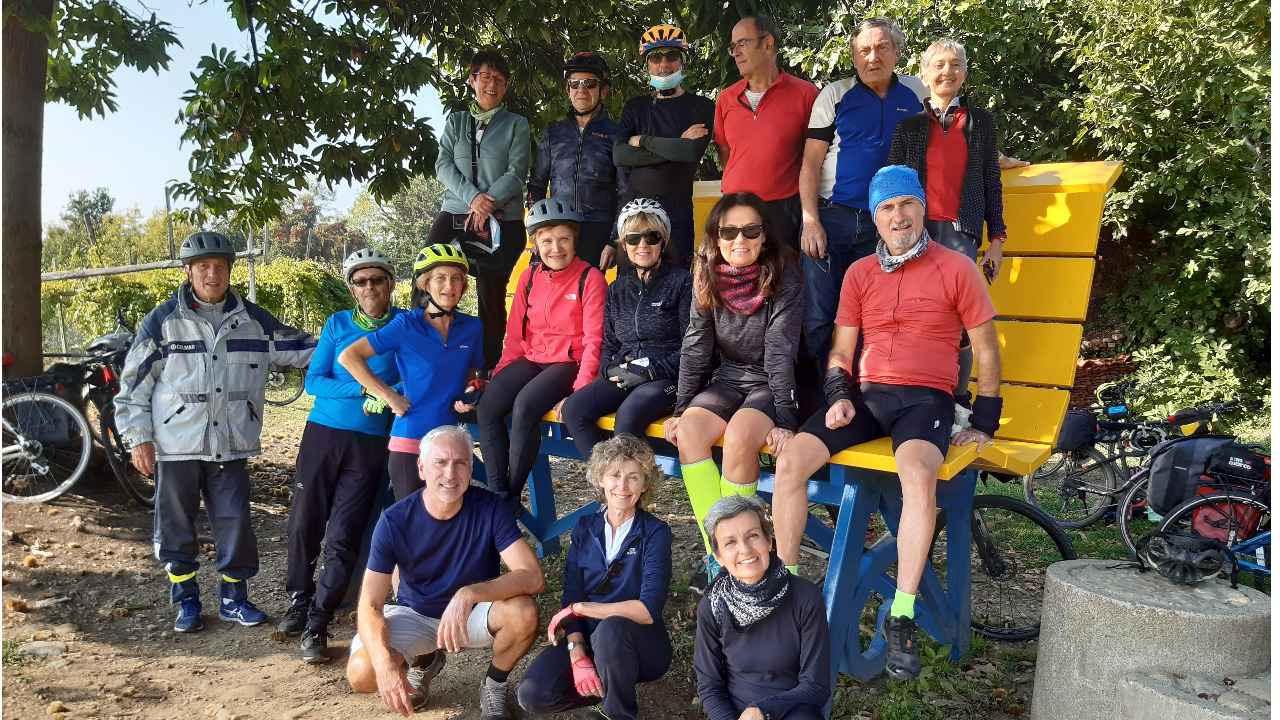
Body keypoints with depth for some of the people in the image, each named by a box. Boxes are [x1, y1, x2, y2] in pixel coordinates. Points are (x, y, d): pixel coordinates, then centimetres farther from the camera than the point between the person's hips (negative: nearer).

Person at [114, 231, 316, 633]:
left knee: (235, 523, 3)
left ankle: (233, 597, 19)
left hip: (230, 445, 1)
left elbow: (299, 348, 13)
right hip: (175, 446, -1)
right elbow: (134, 383, 2)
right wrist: (139, 439, -3)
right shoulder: (162, 321, -1)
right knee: (176, 525, 7)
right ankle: (186, 601, 22)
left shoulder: (253, 320, 5)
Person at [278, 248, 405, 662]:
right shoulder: (337, 324, 5)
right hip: (323, 434, 2)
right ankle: (298, 601, 31)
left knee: (343, 537, -3)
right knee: (304, 524, 7)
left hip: (372, 444, -2)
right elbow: (314, 380, -1)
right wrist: (363, 389, -15)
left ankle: (316, 626, 7)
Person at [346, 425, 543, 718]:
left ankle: (494, 685, 1)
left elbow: (533, 577, -29)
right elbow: (370, 606, -22)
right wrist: (385, 664, -40)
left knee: (524, 613, -31)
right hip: (415, 615, 1)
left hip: (473, 614, 0)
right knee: (361, 674, -25)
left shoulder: (488, 508, -21)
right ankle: (423, 662, 11)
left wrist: (468, 594, -44)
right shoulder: (394, 521, -20)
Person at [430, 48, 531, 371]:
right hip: (454, 215, 2)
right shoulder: (455, 121, 16)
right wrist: (473, 196, -13)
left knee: (491, 296, 0)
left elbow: (516, 172, -2)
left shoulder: (516, 124, 9)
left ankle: (490, 366, 7)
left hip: (501, 221, -2)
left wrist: (489, 203, -16)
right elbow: (443, 165, 4)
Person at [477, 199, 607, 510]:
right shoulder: (529, 277, 11)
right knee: (487, 407, -19)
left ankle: (513, 495, -15)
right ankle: (496, 494, -12)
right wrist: (500, 375, 3)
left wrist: (580, 389, -19)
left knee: (524, 406, -30)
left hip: (568, 362, -5)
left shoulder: (590, 278, -6)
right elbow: (515, 334, 14)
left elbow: (593, 339, -10)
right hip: (531, 358, 6)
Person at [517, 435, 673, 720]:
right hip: (587, 637, 4)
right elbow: (570, 596, -1)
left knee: (610, 628, -37)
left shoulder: (655, 533, -10)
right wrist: (578, 655, -16)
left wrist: (579, 608, -16)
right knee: (532, 695, -19)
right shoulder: (585, 528, 3)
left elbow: (648, 610, -20)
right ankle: (617, 687, 6)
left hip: (640, 643, -4)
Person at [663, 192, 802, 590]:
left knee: (739, 435, -32)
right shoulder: (708, 276, -1)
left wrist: (783, 419, -25)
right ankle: (716, 552, -18)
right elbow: (695, 347, 2)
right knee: (689, 431, -23)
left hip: (772, 383, -4)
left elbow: (780, 352, -20)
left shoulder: (783, 275, -14)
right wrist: (681, 408, -3)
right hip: (728, 378, 4)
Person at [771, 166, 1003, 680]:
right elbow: (840, 352, 17)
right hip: (865, 395, 4)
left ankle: (902, 617, -25)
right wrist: (839, 396, -3)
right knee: (790, 460, -20)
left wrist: (983, 424, 4)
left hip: (925, 400, -3)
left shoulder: (956, 269, 3)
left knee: (918, 474, -36)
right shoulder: (860, 274, 14)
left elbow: (986, 351, 7)